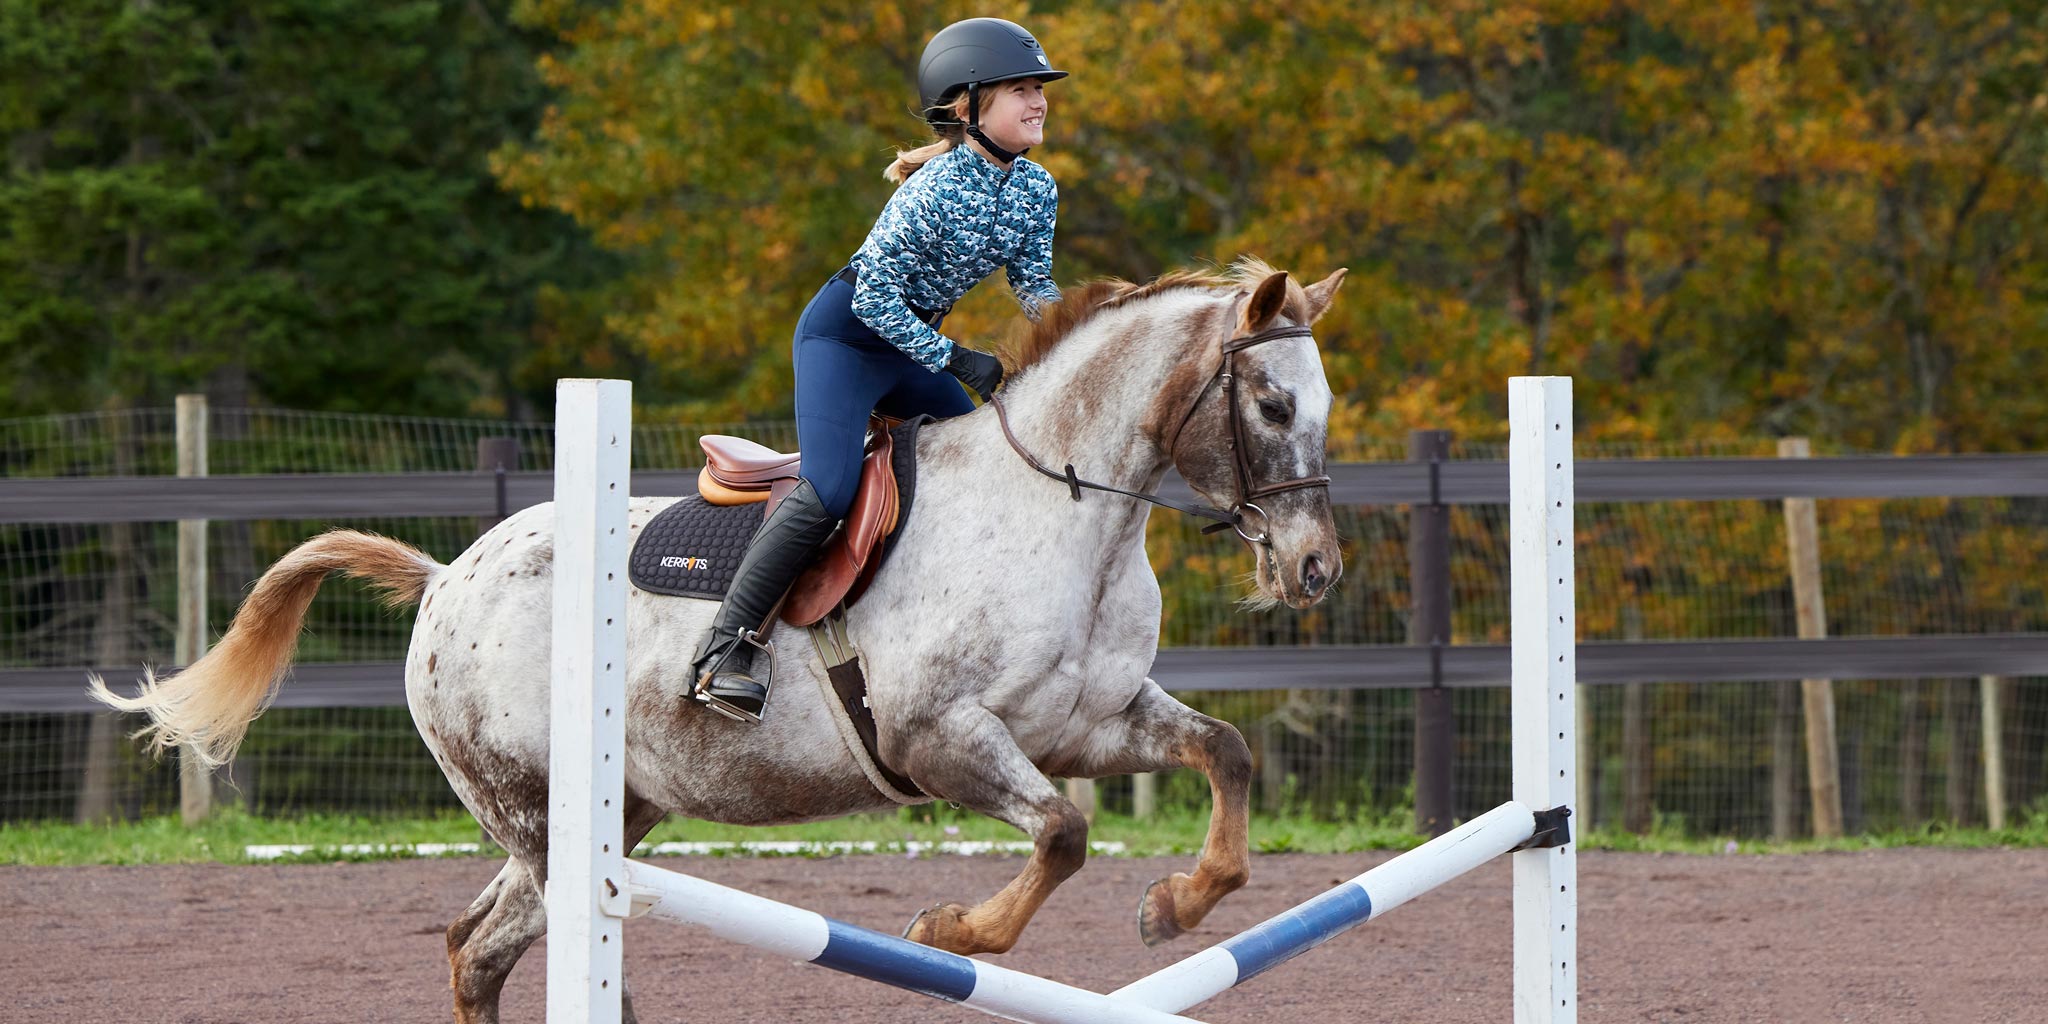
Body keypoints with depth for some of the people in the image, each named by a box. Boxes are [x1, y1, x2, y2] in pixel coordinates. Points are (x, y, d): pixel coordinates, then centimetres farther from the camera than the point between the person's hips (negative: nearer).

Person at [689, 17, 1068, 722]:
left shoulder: (1035, 190, -2)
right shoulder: (937, 189, -26)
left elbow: (1034, 285, 7)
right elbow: (875, 294, -24)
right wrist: (956, 361, -25)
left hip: (913, 343, 9)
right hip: (844, 333, -9)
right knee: (829, 492, -23)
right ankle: (725, 649, -22)